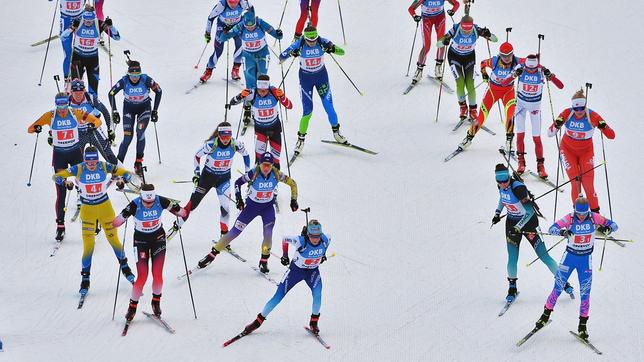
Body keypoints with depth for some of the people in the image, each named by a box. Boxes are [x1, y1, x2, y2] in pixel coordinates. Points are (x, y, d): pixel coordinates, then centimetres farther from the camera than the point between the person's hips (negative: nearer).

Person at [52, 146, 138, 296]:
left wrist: (124, 178, -31)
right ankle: (85, 279, 7)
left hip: (105, 207, 1)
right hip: (87, 209, -1)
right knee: (88, 244, -7)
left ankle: (125, 267, 36)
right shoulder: (78, 169, -15)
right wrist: (63, 181, -34)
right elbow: (57, 176, -12)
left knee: (113, 239, 10)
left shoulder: (104, 166, -13)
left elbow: (126, 173, -8)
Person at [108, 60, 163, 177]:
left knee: (140, 132, -21)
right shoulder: (124, 81, -25)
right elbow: (111, 94, -9)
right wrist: (114, 111, -11)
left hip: (144, 107, 0)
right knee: (127, 137, -11)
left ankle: (139, 163, -11)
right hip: (129, 108, 0)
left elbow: (158, 91, -10)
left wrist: (155, 110, -9)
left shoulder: (146, 80, -27)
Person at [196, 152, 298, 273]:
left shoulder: (276, 174, -18)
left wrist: (294, 200, -5)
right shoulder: (254, 174, -23)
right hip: (252, 205, -1)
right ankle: (212, 255, 9)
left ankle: (264, 261, 3)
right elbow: (238, 183, -8)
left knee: (268, 234, -19)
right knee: (234, 232, -1)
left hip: (268, 207, 1)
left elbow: (292, 183, -3)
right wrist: (238, 199, -15)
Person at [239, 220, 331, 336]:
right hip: (296, 269, -2)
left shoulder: (325, 240, -23)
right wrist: (285, 255, -1)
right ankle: (258, 321, 11)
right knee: (278, 297, -4)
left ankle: (314, 322, -4)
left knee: (317, 293, -25)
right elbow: (285, 239, -12)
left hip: (313, 271, 2)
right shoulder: (300, 241, -32)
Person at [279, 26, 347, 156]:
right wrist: (291, 53, -38)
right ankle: (301, 139, 10)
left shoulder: (322, 43, -18)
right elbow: (282, 57, -17)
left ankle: (336, 132, 23)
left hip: (321, 76, 1)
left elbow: (342, 52, -15)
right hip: (305, 78, -1)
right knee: (307, 111, -7)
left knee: (328, 105, -1)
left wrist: (333, 49, -37)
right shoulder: (299, 44, -20)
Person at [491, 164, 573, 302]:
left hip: (529, 222, -5)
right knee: (512, 259, -3)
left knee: (543, 255, -2)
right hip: (512, 223, 5)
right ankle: (512, 287, 15)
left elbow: (530, 212, -29)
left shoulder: (518, 188, -29)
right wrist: (497, 213, 14)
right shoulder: (500, 186, -7)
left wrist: (518, 227, -34)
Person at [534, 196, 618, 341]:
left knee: (585, 292, -1)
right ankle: (546, 314, 21)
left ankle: (582, 324, 10)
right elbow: (552, 228, -25)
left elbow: (613, 225, -7)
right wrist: (562, 231, -47)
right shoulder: (569, 219, -17)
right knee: (558, 288, 2)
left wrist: (607, 228, -31)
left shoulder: (594, 217, -13)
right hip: (570, 256, -1)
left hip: (586, 259, 1)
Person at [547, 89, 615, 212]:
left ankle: (595, 213, 7)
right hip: (568, 151, 0)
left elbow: (611, 136, -20)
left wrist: (603, 126, -39)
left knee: (588, 186, -9)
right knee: (576, 182, -13)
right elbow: (550, 133, -16)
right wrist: (557, 125, -37)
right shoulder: (567, 114, -19)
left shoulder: (593, 116, -21)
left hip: (586, 152, 0)